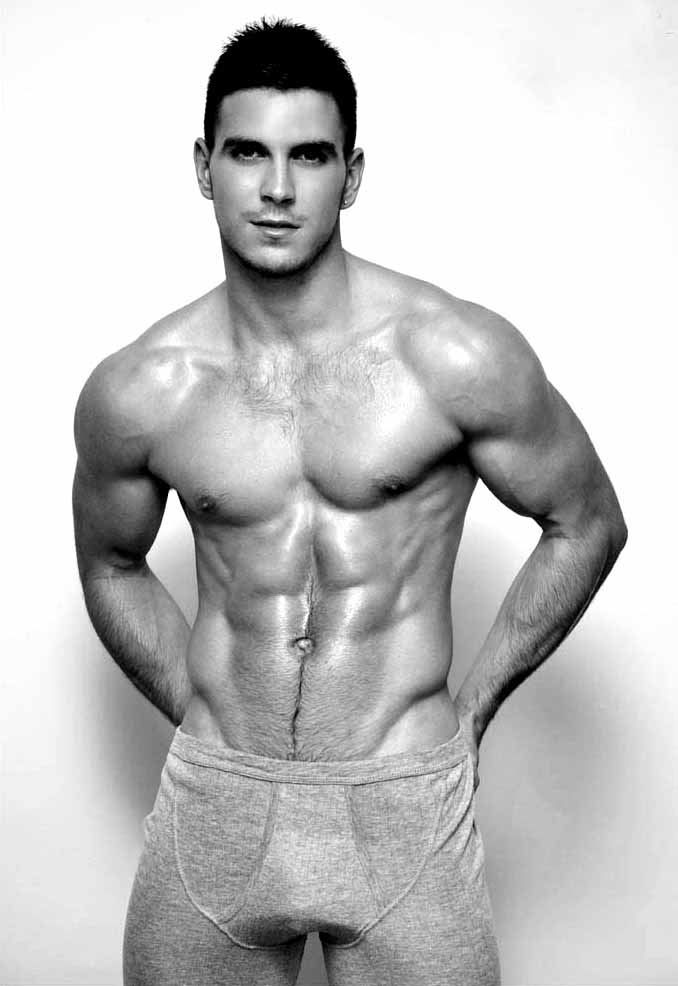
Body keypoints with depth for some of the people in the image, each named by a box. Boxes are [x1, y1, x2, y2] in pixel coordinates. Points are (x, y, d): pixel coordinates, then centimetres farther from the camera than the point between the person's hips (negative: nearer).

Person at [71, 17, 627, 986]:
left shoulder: (455, 355, -11)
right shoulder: (137, 390, -4)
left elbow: (588, 525, 2)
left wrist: (470, 707, 3)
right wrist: (200, 713, 7)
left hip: (403, 803, -2)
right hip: (212, 803, 2)